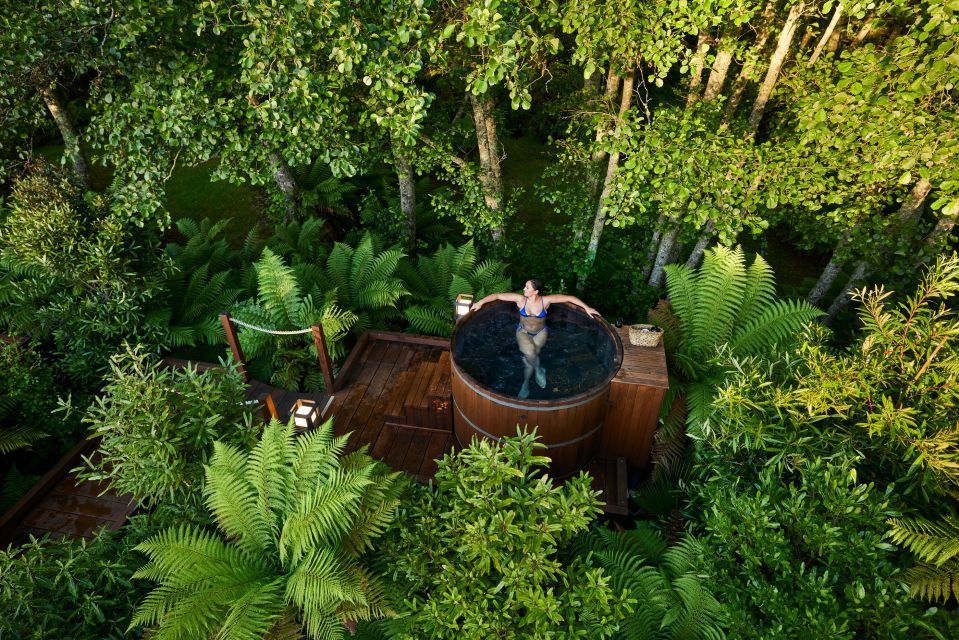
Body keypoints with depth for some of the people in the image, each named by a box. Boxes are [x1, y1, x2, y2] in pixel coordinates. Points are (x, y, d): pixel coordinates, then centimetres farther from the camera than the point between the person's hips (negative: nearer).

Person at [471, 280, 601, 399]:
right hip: (523, 332, 0)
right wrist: (480, 302, -16)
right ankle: (539, 370, 2)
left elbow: (569, 298, -15)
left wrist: (587, 308, -14)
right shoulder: (520, 299, -17)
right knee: (529, 352, -29)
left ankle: (525, 384, 6)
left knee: (529, 358, -18)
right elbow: (498, 295, -14)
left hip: (540, 333, 0)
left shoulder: (546, 300, -19)